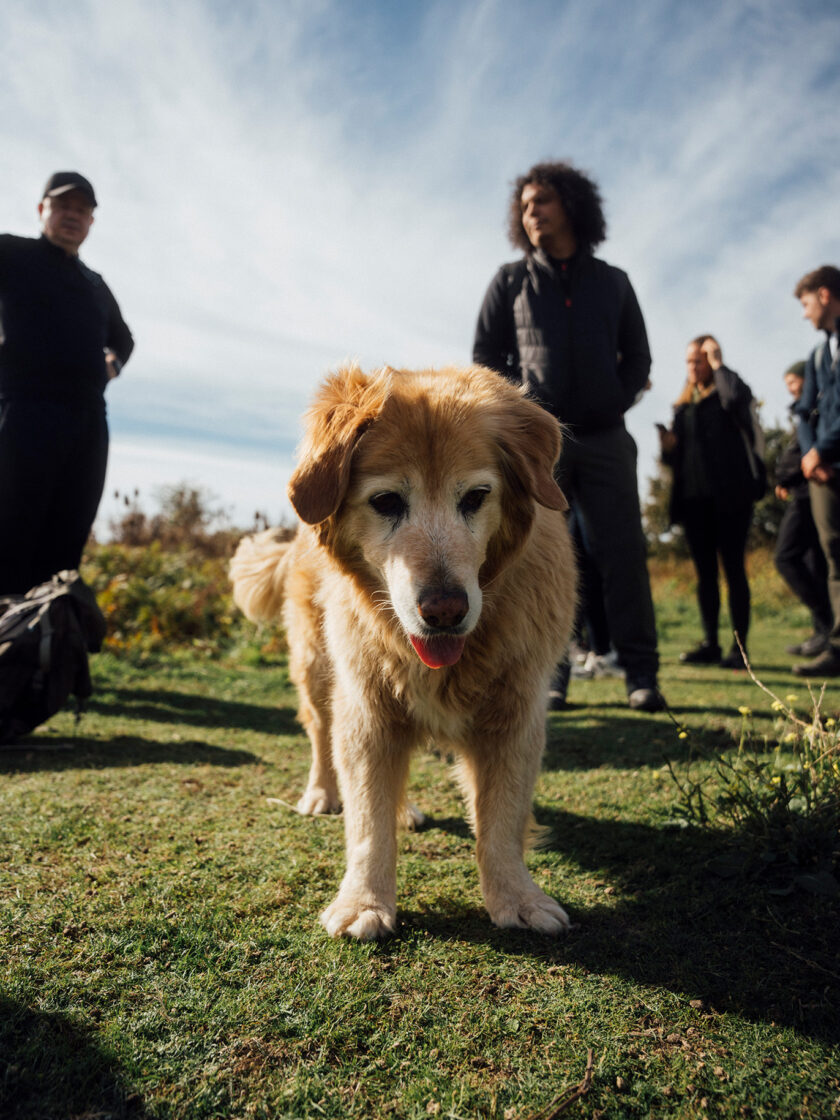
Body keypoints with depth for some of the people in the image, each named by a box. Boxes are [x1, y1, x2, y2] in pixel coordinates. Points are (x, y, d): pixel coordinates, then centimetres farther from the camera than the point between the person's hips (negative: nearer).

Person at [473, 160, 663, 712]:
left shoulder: (613, 282, 16)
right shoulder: (510, 281, 12)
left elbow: (638, 357, 18)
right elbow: (485, 356, 10)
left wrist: (615, 405, 2)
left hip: (605, 437, 1)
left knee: (622, 551, -4)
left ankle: (641, 674, 0)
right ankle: (550, 675, 2)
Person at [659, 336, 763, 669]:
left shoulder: (727, 390, 7)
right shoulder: (682, 406, 21)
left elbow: (736, 397, -20)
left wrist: (718, 364, -5)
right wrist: (669, 446, -2)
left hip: (730, 494, -5)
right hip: (693, 496, 5)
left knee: (733, 569, -4)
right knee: (705, 571, 6)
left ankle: (739, 646, -1)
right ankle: (710, 644, 12)